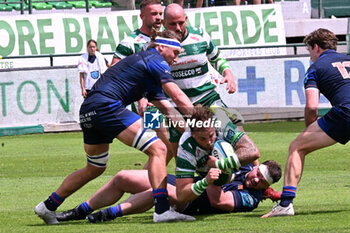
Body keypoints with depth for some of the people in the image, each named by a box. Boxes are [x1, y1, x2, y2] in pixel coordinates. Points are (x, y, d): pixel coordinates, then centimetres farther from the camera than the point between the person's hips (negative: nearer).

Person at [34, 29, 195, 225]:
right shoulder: (155, 60, 1)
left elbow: (167, 109, 28)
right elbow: (178, 96, -6)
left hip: (88, 112, 10)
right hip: (107, 106, -10)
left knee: (95, 169, 27)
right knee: (158, 149, -12)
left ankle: (48, 207, 35)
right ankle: (162, 210, -22)